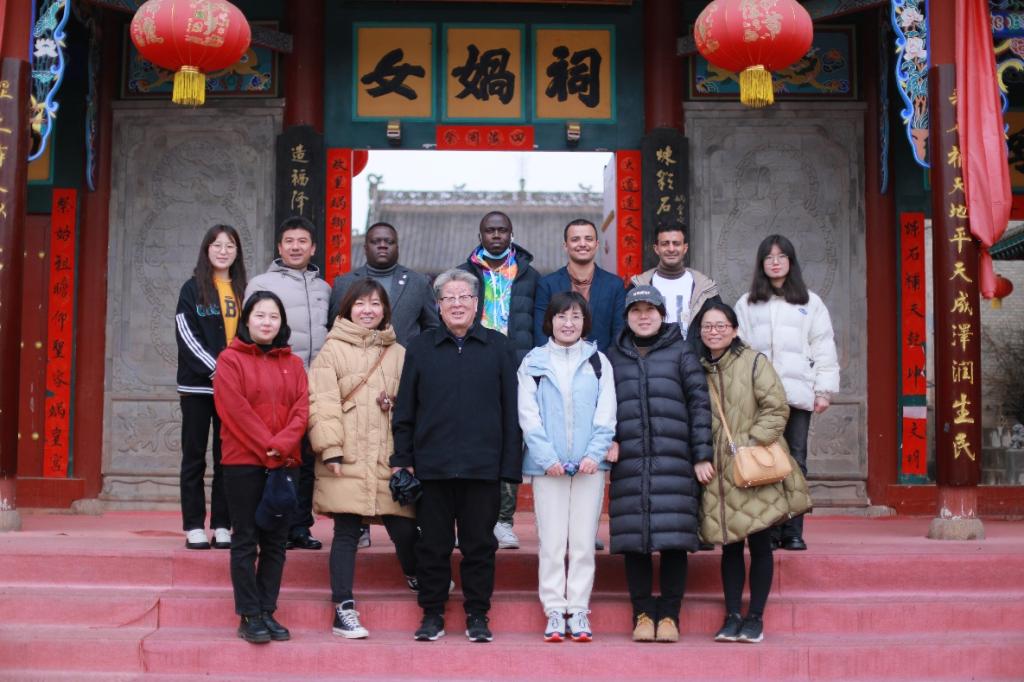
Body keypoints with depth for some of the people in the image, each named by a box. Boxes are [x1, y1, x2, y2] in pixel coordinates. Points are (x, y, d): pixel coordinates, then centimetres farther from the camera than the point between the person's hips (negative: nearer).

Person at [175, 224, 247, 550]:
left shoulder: (243, 291, 11)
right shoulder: (193, 289, 2)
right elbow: (186, 335, -6)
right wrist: (215, 368, -15)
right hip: (198, 385, -3)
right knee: (195, 457, 2)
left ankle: (222, 526, 9)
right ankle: (194, 527, 6)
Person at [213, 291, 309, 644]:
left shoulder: (293, 364, 12)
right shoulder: (230, 359, 1)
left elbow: (301, 410, 2)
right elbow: (236, 409, -9)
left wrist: (281, 446, -14)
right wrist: (267, 447, -14)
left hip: (284, 464, 4)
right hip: (243, 463, -4)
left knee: (276, 542, 7)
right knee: (246, 541, 0)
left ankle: (268, 612, 14)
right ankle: (249, 616, 5)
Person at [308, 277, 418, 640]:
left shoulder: (398, 354, 15)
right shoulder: (333, 350, 3)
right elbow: (322, 402, -4)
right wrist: (330, 449, -12)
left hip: (389, 459, 3)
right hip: (348, 462, -3)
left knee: (404, 529, 2)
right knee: (346, 534, 1)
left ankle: (417, 578, 33)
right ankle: (344, 610, 8)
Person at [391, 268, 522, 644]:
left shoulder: (498, 347, 7)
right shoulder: (420, 348, 8)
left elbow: (511, 409, 5)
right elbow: (404, 409, 9)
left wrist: (510, 464, -1)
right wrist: (402, 459, 2)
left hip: (483, 466, 0)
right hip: (432, 466, 1)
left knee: (480, 544, 5)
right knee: (433, 544, 6)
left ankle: (477, 616, 17)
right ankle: (432, 614, 18)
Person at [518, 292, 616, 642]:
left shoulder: (598, 361, 10)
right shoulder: (533, 362, 7)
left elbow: (606, 413, 4)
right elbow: (528, 415, 0)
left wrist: (594, 454, -9)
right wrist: (547, 457, -10)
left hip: (589, 464, 1)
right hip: (548, 465, -1)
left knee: (583, 541, 2)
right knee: (550, 541, 0)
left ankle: (579, 611, 8)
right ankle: (554, 612, 5)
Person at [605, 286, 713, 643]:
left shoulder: (681, 352, 10)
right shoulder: (613, 357, 16)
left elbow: (699, 403, 5)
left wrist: (702, 454, -3)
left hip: (673, 460, -2)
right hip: (628, 462, 2)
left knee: (674, 538, -4)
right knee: (633, 538, 0)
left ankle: (669, 615, 6)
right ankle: (642, 614, 10)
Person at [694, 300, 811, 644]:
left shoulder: (754, 362, -4)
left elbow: (777, 408, -7)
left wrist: (750, 443, -14)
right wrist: (699, 459, -2)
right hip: (718, 474, 3)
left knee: (759, 543, 2)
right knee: (730, 545, 7)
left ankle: (755, 617, 11)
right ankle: (732, 616, 14)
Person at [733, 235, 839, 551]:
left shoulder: (810, 303, 13)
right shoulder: (747, 304, 14)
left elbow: (823, 347, 10)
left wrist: (824, 390, 2)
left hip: (797, 393, 0)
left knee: (795, 461, -1)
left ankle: (793, 531, 3)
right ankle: (769, 530, 1)